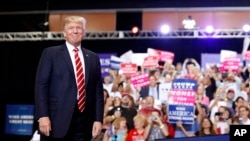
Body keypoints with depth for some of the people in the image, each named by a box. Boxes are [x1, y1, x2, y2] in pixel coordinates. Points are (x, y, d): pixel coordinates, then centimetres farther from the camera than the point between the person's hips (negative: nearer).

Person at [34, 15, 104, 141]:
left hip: (84, 121, 3)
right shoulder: (50, 53, 5)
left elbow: (98, 90, 12)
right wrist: (43, 116, -13)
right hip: (56, 119, -3)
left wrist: (98, 119, 4)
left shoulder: (93, 58, 15)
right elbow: (41, 85, -2)